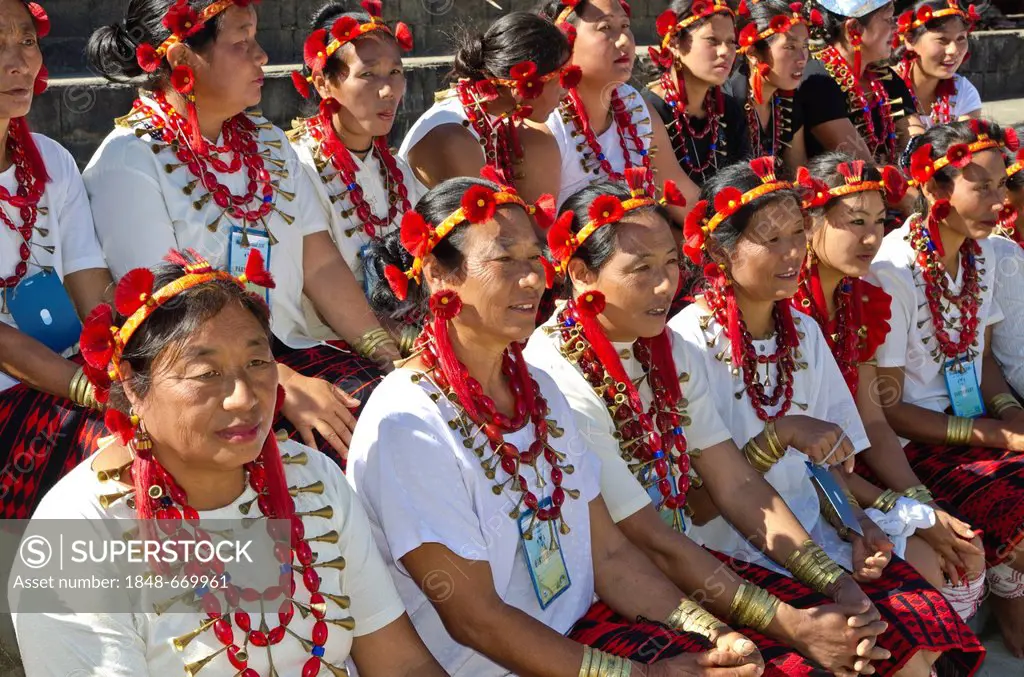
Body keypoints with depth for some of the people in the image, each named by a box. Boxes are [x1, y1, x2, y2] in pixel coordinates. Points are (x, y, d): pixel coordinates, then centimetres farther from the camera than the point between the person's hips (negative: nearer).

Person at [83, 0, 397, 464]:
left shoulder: (268, 143, 15)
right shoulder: (127, 162, -7)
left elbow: (321, 265, 8)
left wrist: (392, 358, -6)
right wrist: (283, 385, -23)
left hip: (292, 350, 7)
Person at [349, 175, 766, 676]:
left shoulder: (537, 389, 6)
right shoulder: (406, 423, -18)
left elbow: (608, 553, 6)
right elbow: (474, 619, -18)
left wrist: (714, 633, -8)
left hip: (580, 629, 7)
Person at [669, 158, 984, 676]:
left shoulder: (802, 332, 7)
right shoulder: (689, 342, -14)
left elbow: (823, 459, 10)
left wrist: (853, 525, -7)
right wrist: (781, 436, -22)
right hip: (730, 544, -6)